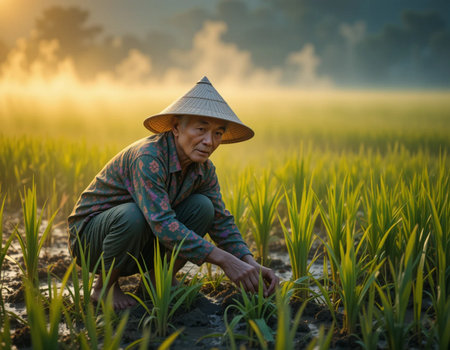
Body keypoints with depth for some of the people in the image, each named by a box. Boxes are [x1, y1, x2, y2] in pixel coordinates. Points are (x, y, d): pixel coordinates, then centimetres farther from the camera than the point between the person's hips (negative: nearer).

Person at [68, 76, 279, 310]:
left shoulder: (203, 169, -7)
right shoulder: (148, 157, -31)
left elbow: (221, 222, -1)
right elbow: (163, 225, -39)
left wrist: (251, 264, -19)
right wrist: (225, 261, -41)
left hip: (138, 244, 6)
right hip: (90, 235, -6)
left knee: (202, 207, -14)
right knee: (132, 215, -38)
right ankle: (104, 287, -10)